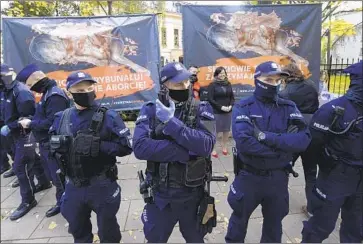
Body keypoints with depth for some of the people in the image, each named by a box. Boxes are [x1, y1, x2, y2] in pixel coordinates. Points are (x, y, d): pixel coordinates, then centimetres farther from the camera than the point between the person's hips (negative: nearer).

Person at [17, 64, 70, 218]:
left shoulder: (55, 96, -20)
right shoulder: (47, 93, 12)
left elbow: (52, 122, -26)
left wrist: (30, 123, -15)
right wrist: (30, 121, 5)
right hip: (46, 144, 10)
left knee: (60, 178, 1)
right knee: (53, 176, 19)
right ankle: (62, 203, 34)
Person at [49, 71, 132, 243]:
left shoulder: (109, 117, -13)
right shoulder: (61, 118, 0)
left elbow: (126, 146, -15)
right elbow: (52, 144, 13)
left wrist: (98, 146, -26)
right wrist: (60, 148, -8)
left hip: (103, 187, -4)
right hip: (73, 187, 4)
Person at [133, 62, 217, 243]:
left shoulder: (202, 109, -7)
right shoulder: (150, 110, -7)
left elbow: (206, 145, -23)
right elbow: (140, 147, -21)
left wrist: (171, 123, -25)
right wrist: (187, 151, -24)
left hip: (193, 194, 1)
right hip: (160, 195, 0)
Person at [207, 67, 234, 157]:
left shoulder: (228, 84, 8)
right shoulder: (212, 85, -7)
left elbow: (232, 97, 12)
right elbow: (210, 99, -12)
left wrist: (230, 106, -7)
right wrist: (221, 107, -16)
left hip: (228, 111, 5)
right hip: (216, 112, -5)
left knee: (227, 130, 12)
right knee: (215, 131, 1)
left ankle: (224, 147, 29)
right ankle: (213, 149, 14)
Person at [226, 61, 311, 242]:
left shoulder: (289, 108, -2)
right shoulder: (243, 107, -12)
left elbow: (303, 140, -17)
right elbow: (244, 142, -28)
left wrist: (266, 136, -26)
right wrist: (281, 150, -20)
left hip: (278, 177, 3)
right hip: (248, 176, -2)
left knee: (274, 224, 24)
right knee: (239, 220, 19)